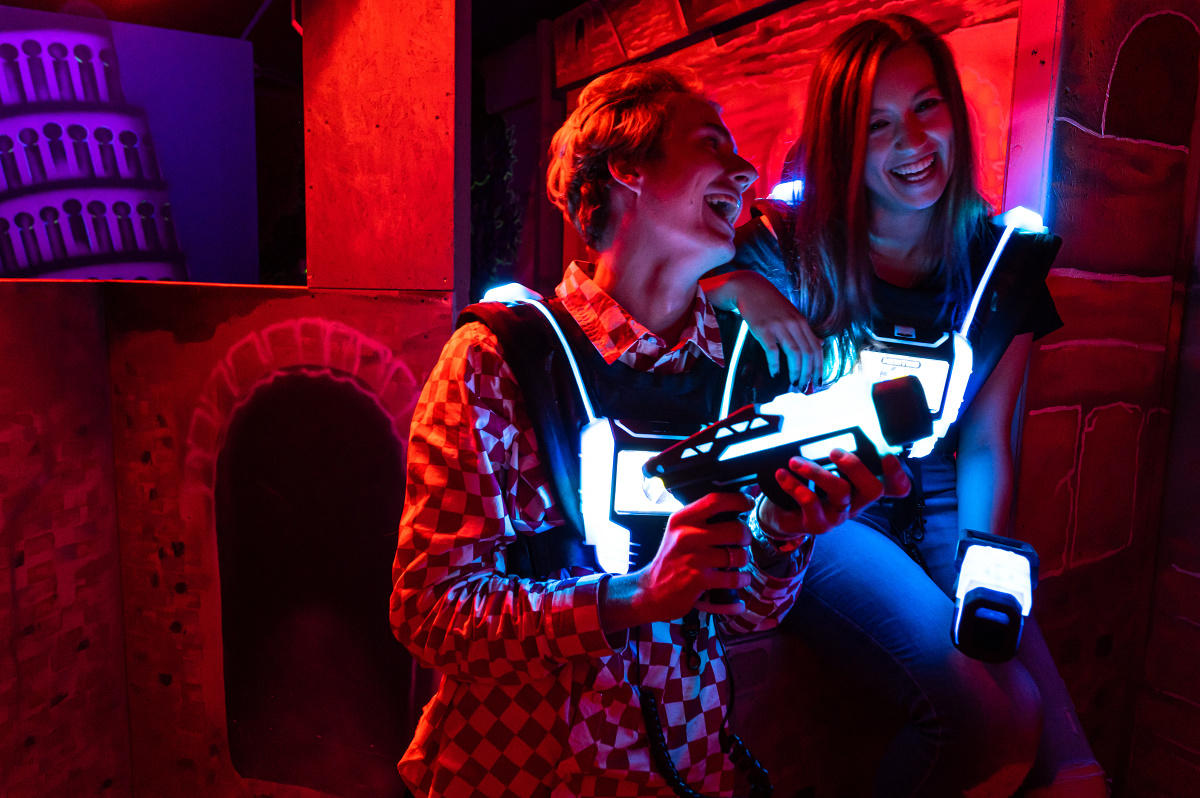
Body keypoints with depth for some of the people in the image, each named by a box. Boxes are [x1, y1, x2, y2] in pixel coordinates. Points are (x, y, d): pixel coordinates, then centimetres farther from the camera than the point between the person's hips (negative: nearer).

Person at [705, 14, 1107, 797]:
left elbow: (985, 445, 2)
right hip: (815, 516, -3)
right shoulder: (792, 244, -6)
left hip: (937, 512, 4)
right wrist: (736, 286, -27)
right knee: (989, 715, -23)